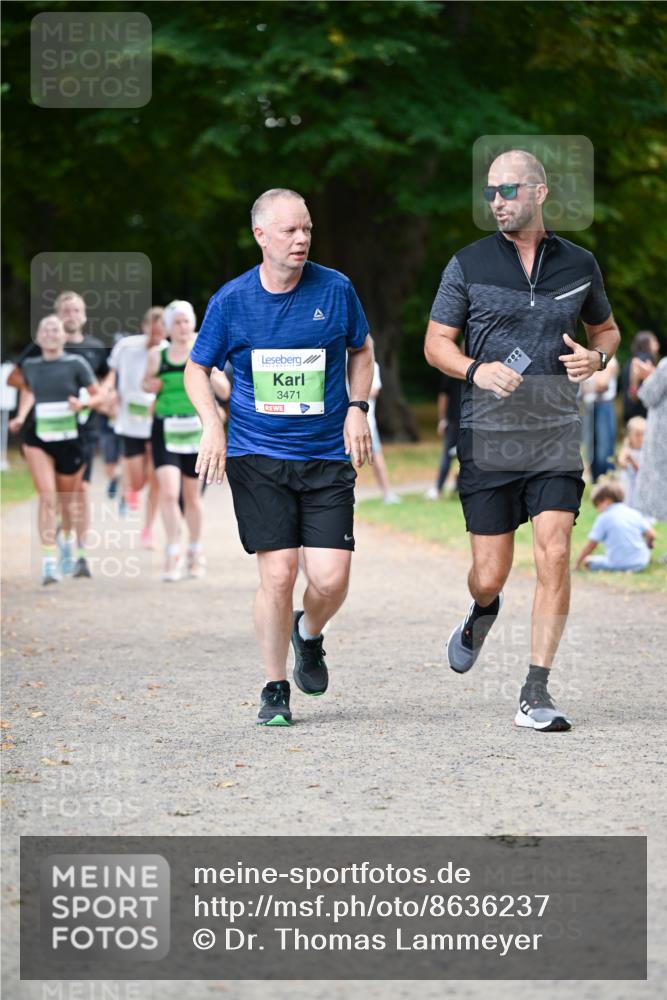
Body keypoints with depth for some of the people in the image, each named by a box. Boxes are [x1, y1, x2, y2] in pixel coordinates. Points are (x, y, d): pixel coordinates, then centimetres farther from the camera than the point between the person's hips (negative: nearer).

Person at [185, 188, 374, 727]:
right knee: (278, 573, -8)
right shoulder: (231, 300, -2)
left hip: (327, 458, 1)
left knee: (331, 579, -8)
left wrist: (358, 408, 2)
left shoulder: (336, 289, 0)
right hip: (256, 458, -1)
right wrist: (212, 425, -7)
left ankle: (308, 635, 27)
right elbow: (197, 369, 9)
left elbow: (361, 350, 17)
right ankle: (275, 689, 11)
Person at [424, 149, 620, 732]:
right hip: (487, 438, -1)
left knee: (554, 555, -14)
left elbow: (607, 328, 21)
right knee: (490, 575, 1)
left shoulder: (579, 265, 6)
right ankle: (482, 616, 39)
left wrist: (596, 357, -2)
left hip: (555, 440, 1)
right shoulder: (469, 265, 2)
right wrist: (476, 370, -15)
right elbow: (436, 342, 6)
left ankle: (536, 694, -8)